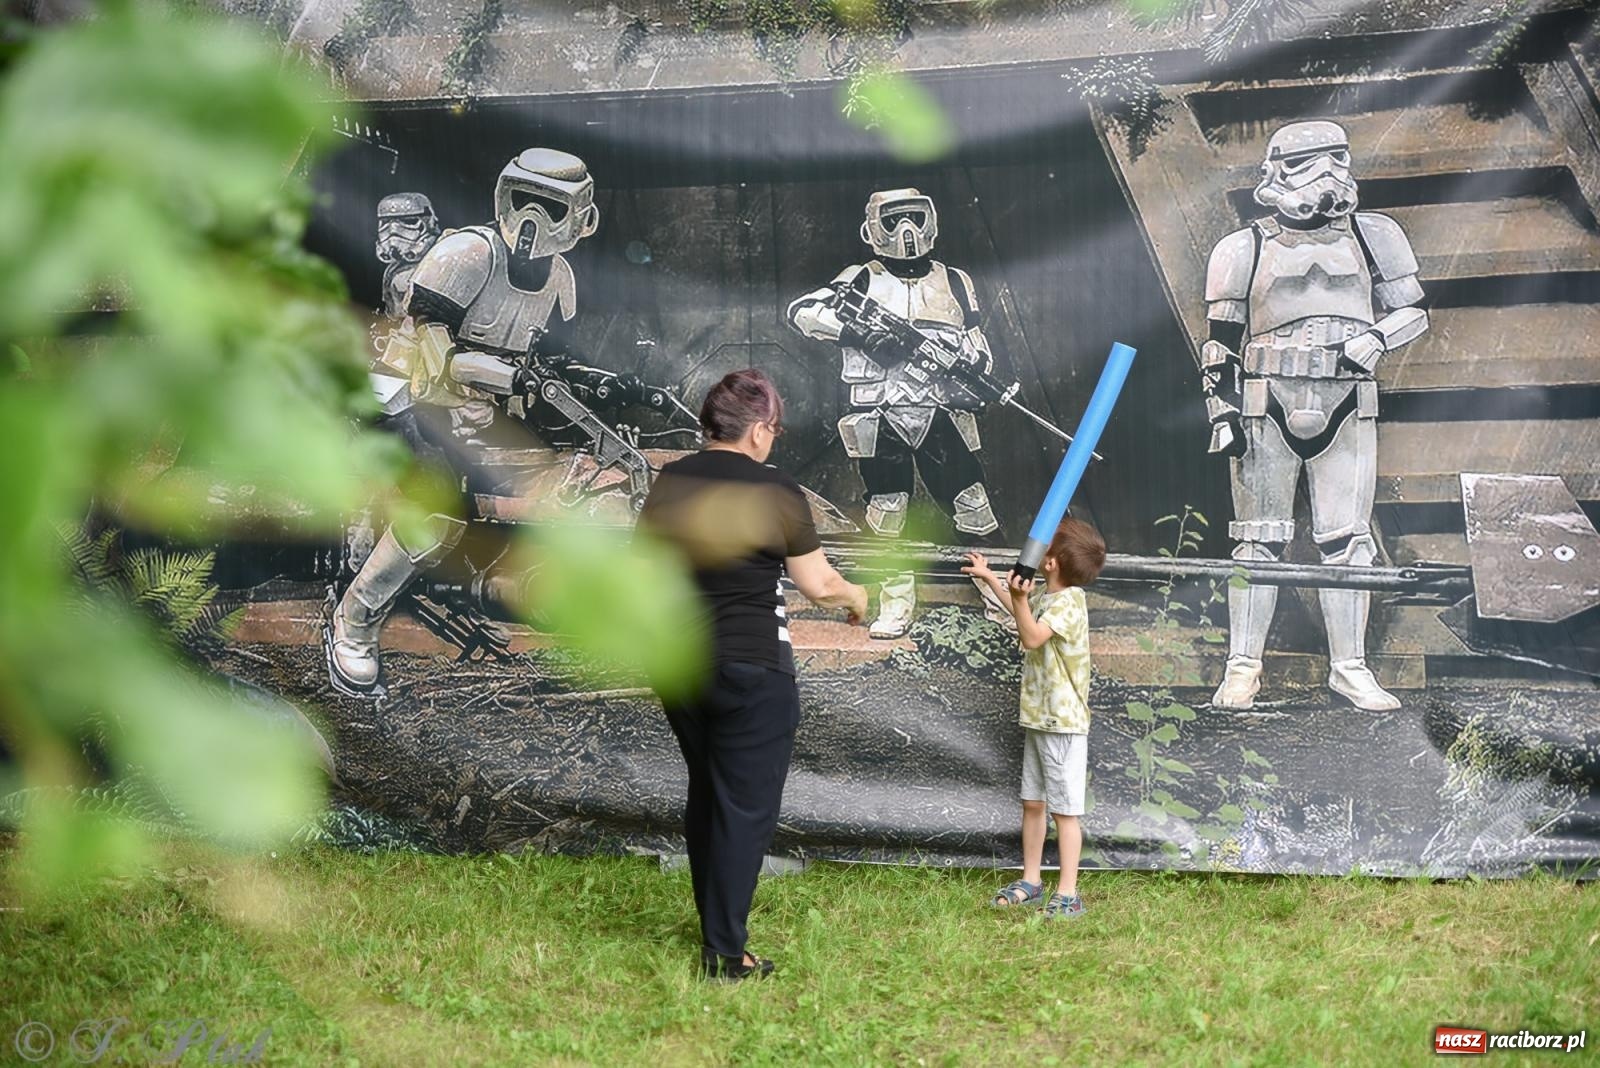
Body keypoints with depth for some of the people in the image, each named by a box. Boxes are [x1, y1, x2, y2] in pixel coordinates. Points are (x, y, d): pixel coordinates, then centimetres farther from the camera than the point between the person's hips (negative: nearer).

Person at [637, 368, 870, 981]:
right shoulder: (775, 493, -12)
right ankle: (724, 954, 3)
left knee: (705, 793, 20)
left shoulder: (668, 483, 3)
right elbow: (819, 586, -5)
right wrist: (856, 598, 14)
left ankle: (714, 927, 31)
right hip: (752, 667, -6)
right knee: (746, 806, 2)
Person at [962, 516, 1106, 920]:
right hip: (1037, 719, 10)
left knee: (1064, 810, -6)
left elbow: (1032, 636, -31)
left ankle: (1068, 894, -3)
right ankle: (1030, 881, 26)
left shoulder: (1068, 602, -18)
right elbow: (1025, 616, 34)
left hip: (1063, 723, -10)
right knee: (1032, 803, 15)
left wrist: (1020, 600, -47)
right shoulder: (1046, 597, 11)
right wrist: (988, 575, 41)